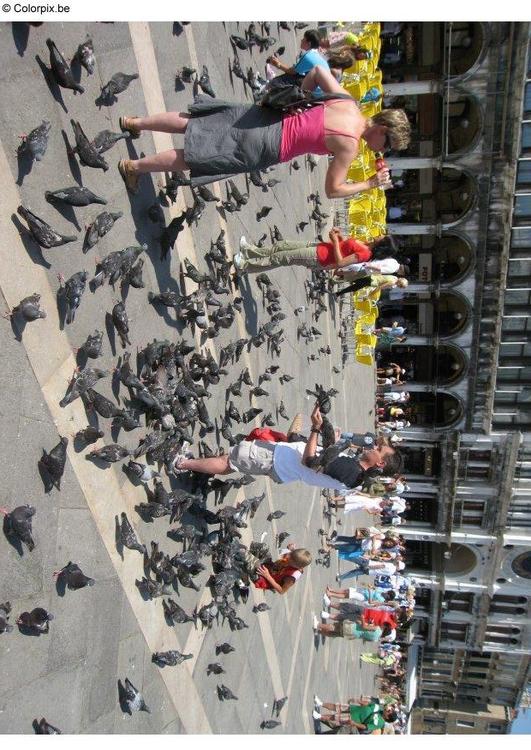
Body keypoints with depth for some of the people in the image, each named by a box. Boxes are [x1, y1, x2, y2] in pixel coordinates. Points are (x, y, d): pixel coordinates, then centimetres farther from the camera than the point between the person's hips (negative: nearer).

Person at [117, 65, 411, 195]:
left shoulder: (347, 101, 5)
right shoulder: (350, 144, -16)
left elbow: (317, 70, 16)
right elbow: (332, 189, -14)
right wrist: (370, 184, -7)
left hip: (262, 116, 7)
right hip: (261, 147, -7)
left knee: (191, 123, 18)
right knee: (193, 156, 6)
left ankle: (132, 122, 31)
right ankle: (133, 166, 17)